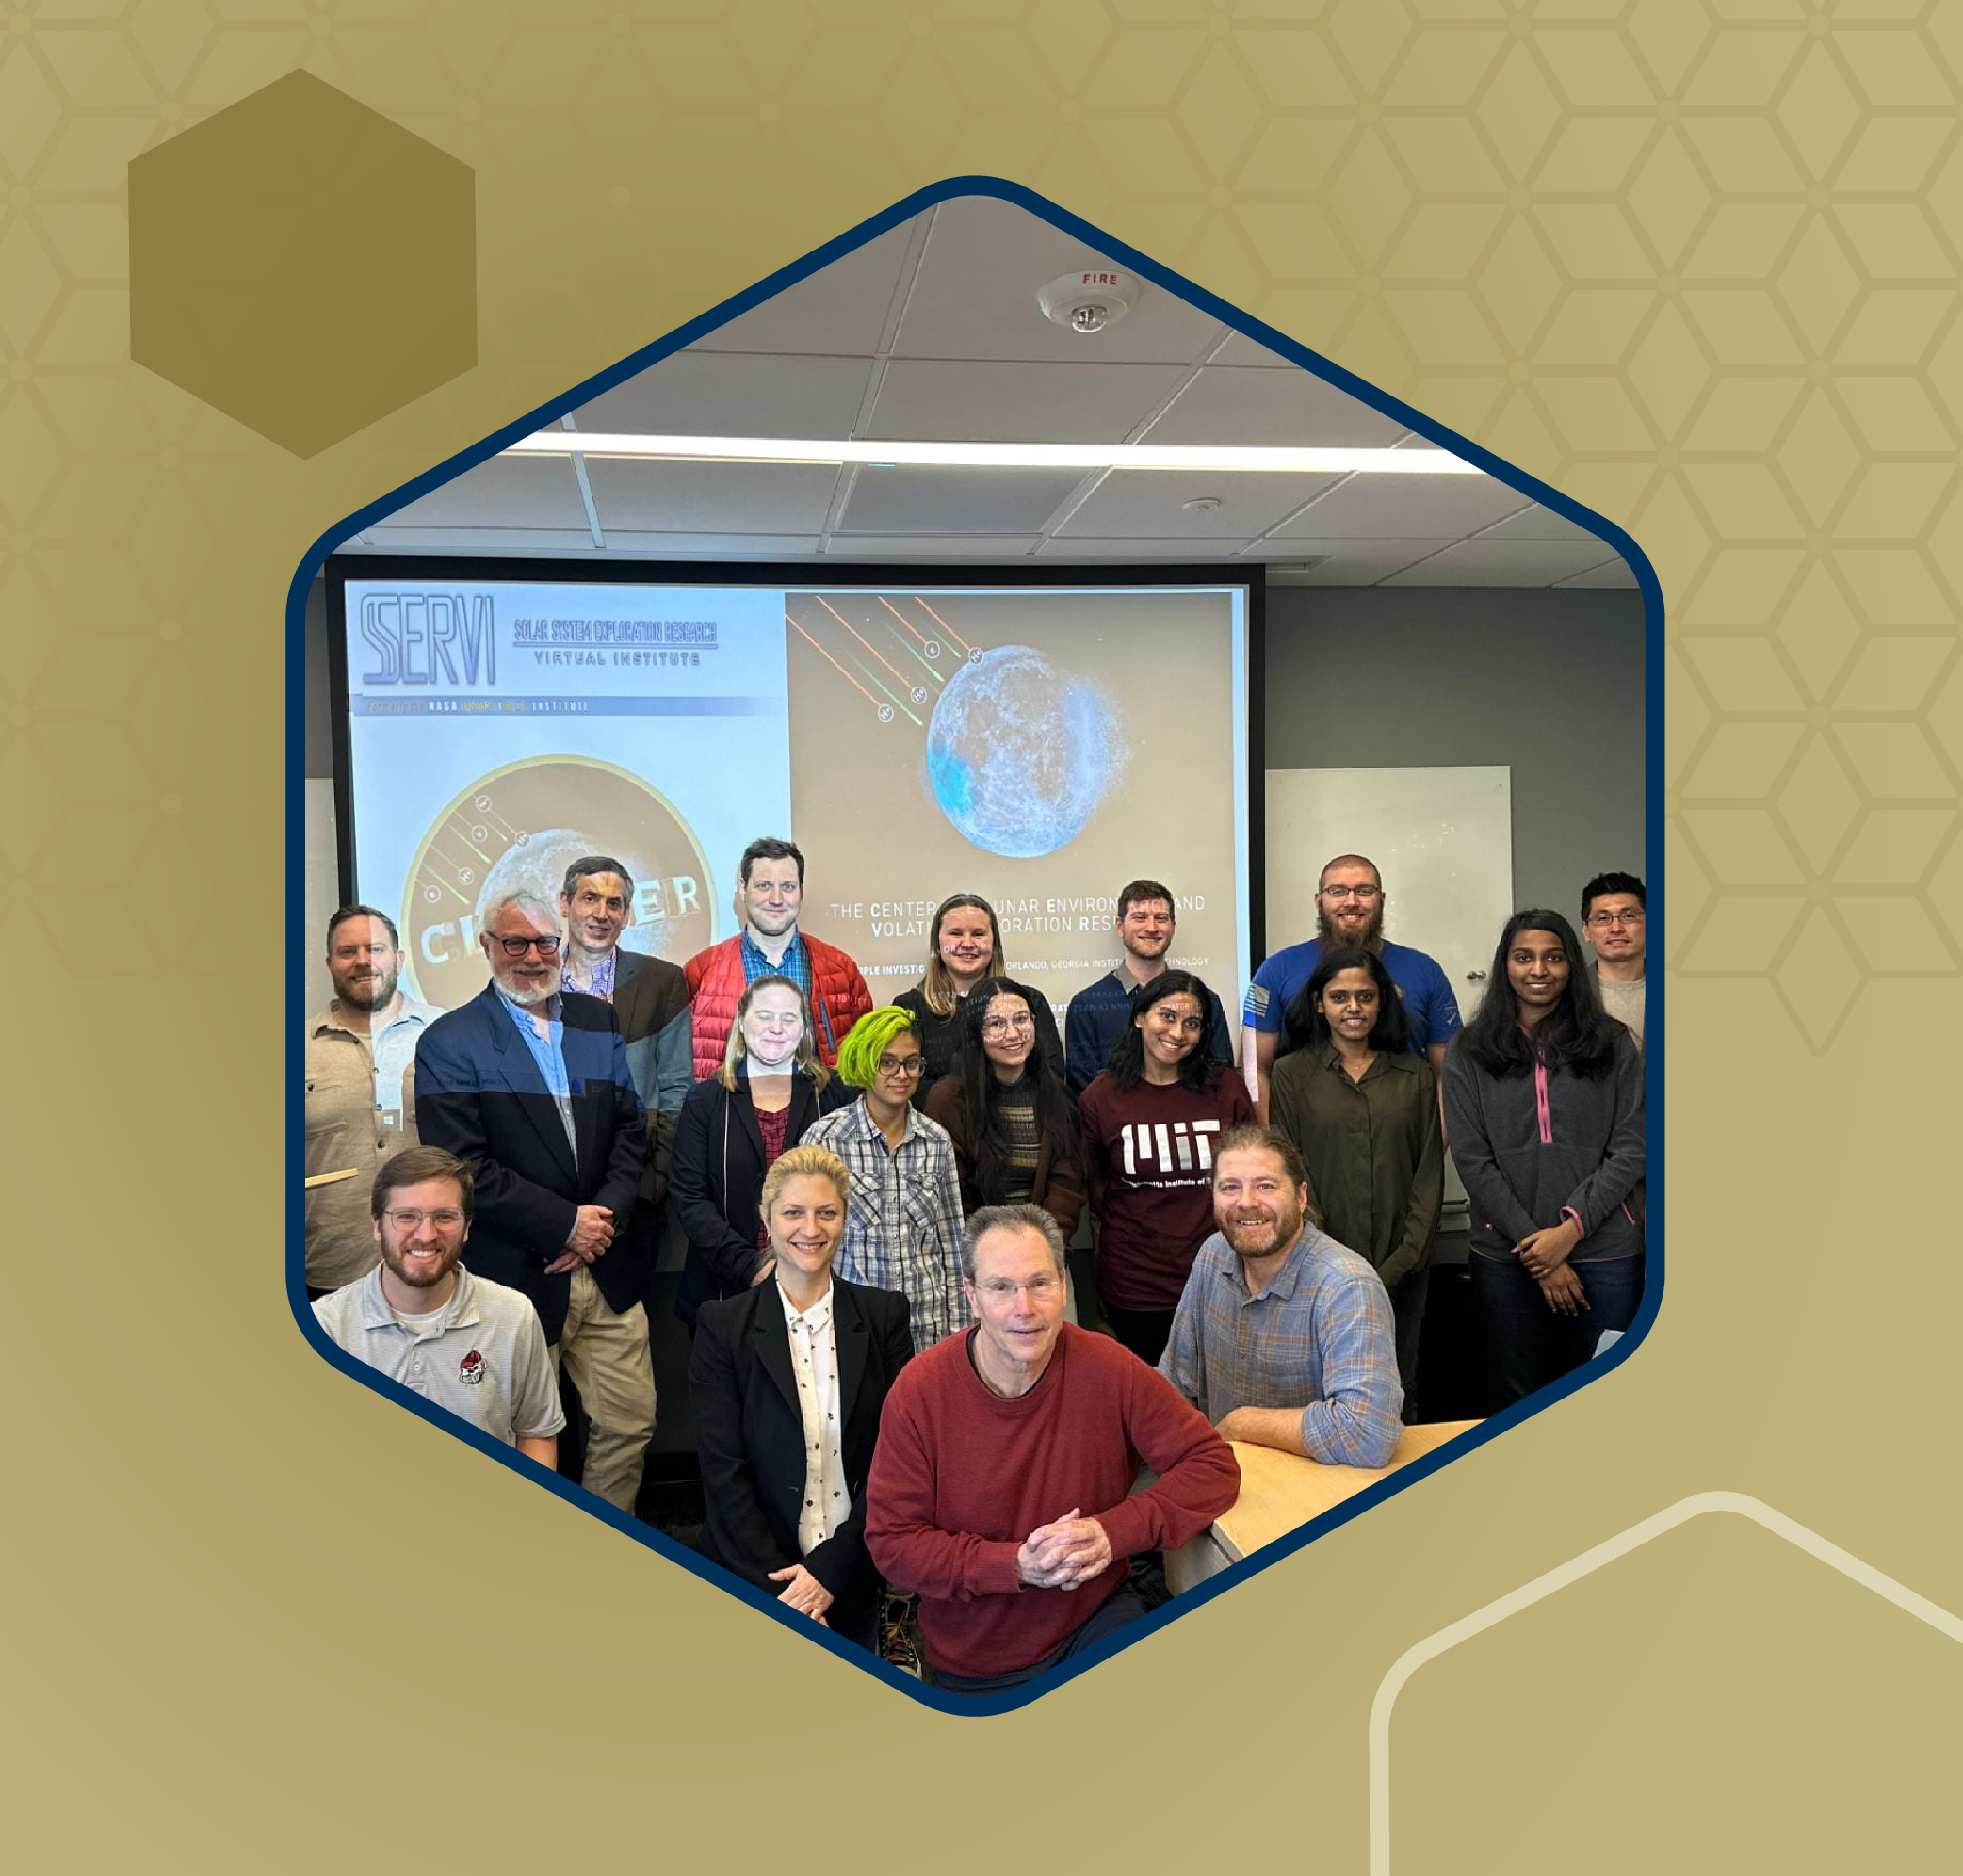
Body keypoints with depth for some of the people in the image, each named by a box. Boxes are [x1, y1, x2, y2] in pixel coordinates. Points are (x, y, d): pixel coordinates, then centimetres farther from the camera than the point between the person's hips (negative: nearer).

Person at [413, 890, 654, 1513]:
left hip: (607, 1269, 4)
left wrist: (604, 1217, -8)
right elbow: (463, 1167, -13)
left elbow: (630, 1128, 7)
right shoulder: (449, 1042, -5)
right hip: (517, 1275, -4)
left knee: (630, 1421, 9)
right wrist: (565, 1225, -15)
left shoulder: (596, 1021, 10)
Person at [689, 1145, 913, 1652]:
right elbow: (724, 1472, -10)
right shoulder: (723, 1325, -7)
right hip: (752, 1578, -1)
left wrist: (829, 1570, -15)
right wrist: (778, 1584, -17)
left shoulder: (883, 1316, -3)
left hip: (852, 1579, 1)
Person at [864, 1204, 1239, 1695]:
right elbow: (891, 1543, -12)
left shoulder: (1106, 1368, -14)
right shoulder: (920, 1392, -15)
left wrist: (1114, 1531, -23)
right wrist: (1016, 1565, -24)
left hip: (1096, 1616, 0)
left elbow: (1214, 1467, -9)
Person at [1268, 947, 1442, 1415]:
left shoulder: (1414, 1074, 8)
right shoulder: (1292, 1074, 3)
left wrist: (1402, 1261, -5)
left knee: (1397, 1391, 8)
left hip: (1401, 1269, 2)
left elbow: (1429, 1170, 6)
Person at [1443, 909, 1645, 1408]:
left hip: (1605, 1254, 0)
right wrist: (1532, 1243, -10)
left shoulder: (1613, 1046, 5)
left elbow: (1630, 1150, 1)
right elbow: (1472, 1161, -3)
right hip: (1505, 1257, 0)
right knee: (1516, 1404, 8)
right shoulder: (1470, 1055, 3)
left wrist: (1571, 1228, -11)